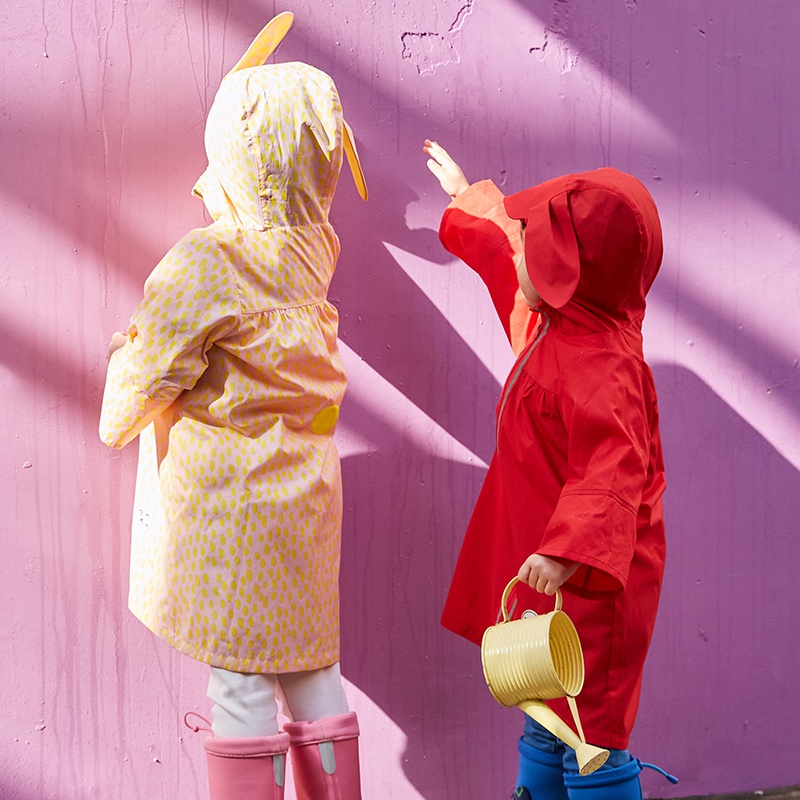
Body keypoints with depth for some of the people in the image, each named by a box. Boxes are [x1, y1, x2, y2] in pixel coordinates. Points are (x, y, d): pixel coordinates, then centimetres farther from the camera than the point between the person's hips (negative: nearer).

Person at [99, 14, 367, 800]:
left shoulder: (204, 263, -19)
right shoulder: (312, 249, 1)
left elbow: (147, 377, -10)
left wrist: (123, 349, 11)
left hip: (228, 497, -7)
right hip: (303, 486, 7)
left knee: (240, 680, 1)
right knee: (310, 665, 15)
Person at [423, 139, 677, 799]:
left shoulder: (600, 367, -25)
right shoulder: (556, 323, 6)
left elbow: (610, 474, -36)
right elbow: (502, 261, 27)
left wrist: (568, 552, -51)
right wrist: (466, 199, 41)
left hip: (588, 583, -10)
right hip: (544, 576, 10)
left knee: (591, 740, -3)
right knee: (546, 723, 21)